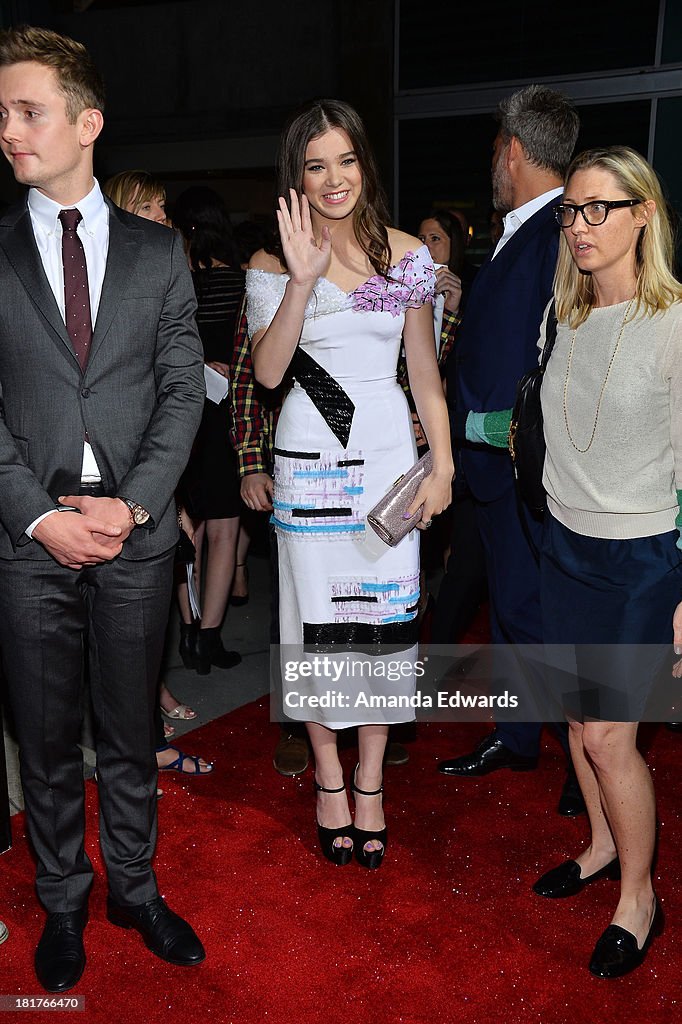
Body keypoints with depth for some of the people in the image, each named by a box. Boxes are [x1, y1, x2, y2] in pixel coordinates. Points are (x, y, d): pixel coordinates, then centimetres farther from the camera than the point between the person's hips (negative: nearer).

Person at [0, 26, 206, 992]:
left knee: (132, 731, 14)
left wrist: (134, 503, -11)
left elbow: (185, 391, 1)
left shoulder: (158, 251, 5)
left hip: (138, 534, 1)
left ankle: (135, 887, 34)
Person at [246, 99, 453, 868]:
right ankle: (329, 778, 26)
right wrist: (303, 280, -22)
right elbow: (267, 371, -12)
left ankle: (369, 782, 23)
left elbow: (424, 372, 7)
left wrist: (442, 465, 2)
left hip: (388, 452, 1)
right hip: (308, 459, -1)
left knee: (383, 616, 5)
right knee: (317, 619, 6)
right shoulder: (272, 264, 1)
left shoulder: (406, 255, 5)